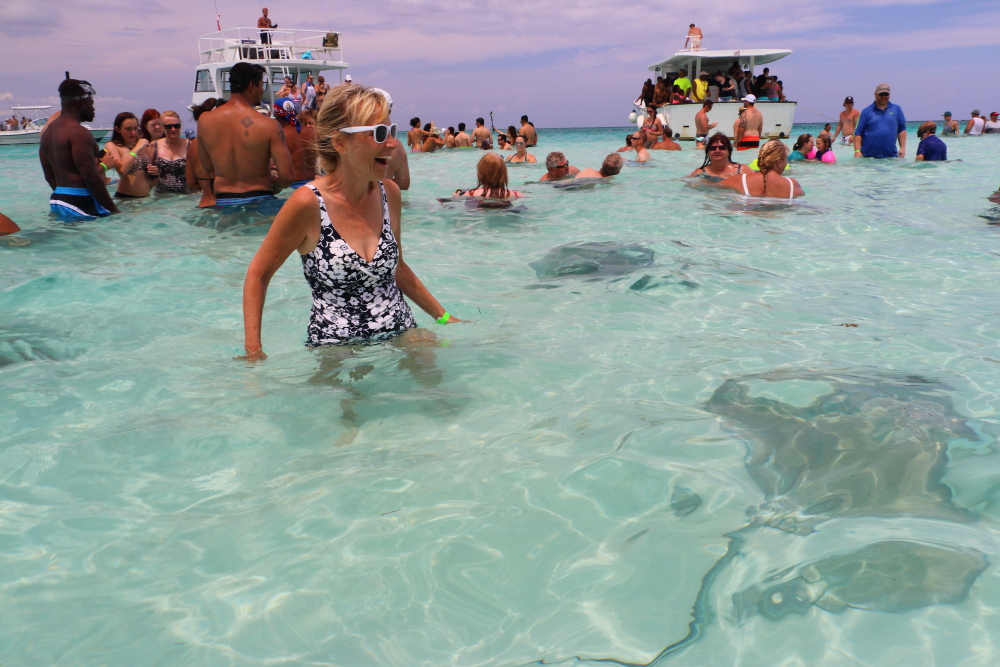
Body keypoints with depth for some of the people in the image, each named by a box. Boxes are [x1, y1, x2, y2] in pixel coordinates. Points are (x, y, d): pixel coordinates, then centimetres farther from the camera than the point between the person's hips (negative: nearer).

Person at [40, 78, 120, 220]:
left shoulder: (48, 131, 17)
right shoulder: (78, 132, -13)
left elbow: (50, 176, 20)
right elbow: (90, 177, -18)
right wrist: (114, 210, -14)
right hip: (81, 203, -10)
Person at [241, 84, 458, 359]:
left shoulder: (389, 193, 2)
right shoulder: (308, 203, -13)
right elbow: (258, 275, -2)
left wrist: (443, 316, 20)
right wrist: (253, 351, -9)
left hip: (402, 337, 3)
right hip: (337, 349, -3)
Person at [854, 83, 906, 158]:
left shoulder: (896, 109, 12)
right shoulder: (867, 111, 5)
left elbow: (901, 129, 12)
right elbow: (858, 133, 0)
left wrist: (902, 148, 3)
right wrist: (857, 151, -10)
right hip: (868, 156, -2)